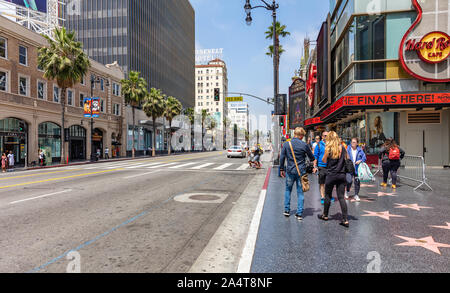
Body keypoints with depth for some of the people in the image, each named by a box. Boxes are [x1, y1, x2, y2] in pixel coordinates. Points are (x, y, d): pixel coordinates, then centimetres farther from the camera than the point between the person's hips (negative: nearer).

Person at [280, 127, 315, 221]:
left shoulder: (287, 144, -2)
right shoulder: (304, 145, -7)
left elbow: (282, 158, 1)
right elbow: (312, 158, 3)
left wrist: (282, 169, 12)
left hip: (290, 171, 1)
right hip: (301, 171, -1)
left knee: (288, 190, 17)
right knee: (300, 192, 6)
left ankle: (287, 210, 20)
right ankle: (299, 213, 9)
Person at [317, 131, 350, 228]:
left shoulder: (328, 148, -7)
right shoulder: (343, 148, 3)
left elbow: (324, 161, 1)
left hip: (331, 175, -3)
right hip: (341, 175, 3)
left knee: (328, 196, 12)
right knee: (341, 197, 4)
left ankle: (325, 215, 26)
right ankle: (345, 220, 2)